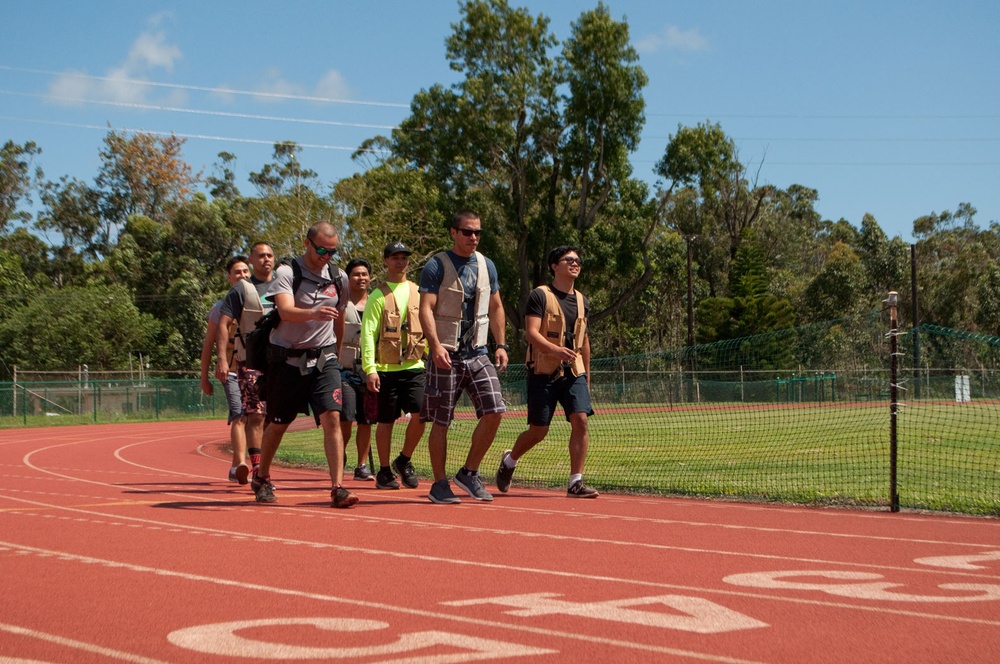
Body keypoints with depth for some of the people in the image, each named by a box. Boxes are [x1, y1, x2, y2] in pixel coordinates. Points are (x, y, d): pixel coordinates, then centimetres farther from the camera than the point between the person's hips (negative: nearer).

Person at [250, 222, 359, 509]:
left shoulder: (340, 278, 5)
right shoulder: (287, 273, -11)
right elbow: (286, 311, -29)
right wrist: (313, 313, -47)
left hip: (324, 359, 3)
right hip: (287, 359, -3)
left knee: (332, 418, -14)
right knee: (278, 424, 9)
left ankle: (338, 487, -15)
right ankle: (261, 477, 33)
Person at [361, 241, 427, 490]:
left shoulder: (418, 292, 11)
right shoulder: (378, 296, -1)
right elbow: (368, 334, -6)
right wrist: (370, 369, -15)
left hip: (414, 367, 3)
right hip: (386, 369, -3)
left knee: (420, 414, -10)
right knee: (386, 421, 3)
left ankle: (404, 461, 12)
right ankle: (384, 472, 16)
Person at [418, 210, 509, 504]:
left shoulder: (487, 266, 13)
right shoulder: (436, 266, -4)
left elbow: (496, 308, 19)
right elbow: (426, 308, -12)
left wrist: (501, 344, 9)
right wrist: (435, 344, -25)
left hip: (478, 353, 5)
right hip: (446, 354, -5)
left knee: (494, 411, -8)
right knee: (440, 421, 0)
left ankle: (469, 473, 8)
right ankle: (439, 485, 11)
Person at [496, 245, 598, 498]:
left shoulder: (582, 302, 14)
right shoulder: (540, 296, -5)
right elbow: (531, 332, -15)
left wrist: (586, 376, 23)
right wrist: (555, 350, -32)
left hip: (573, 373, 5)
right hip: (543, 373, -5)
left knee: (580, 420, -13)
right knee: (538, 431, 1)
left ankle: (575, 483, -10)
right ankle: (510, 460, 31)